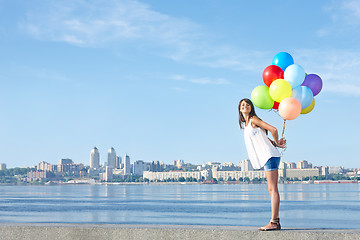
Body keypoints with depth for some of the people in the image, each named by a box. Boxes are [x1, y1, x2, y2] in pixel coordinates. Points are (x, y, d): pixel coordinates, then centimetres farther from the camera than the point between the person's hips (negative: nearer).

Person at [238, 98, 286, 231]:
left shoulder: (253, 119, -4)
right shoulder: (245, 124, 22)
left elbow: (273, 129, -10)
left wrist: (276, 143, 6)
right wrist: (276, 143, 10)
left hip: (269, 156, -9)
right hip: (266, 159, 9)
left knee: (272, 189, -12)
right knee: (272, 190, 7)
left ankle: (273, 222, -15)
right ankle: (276, 221, 8)